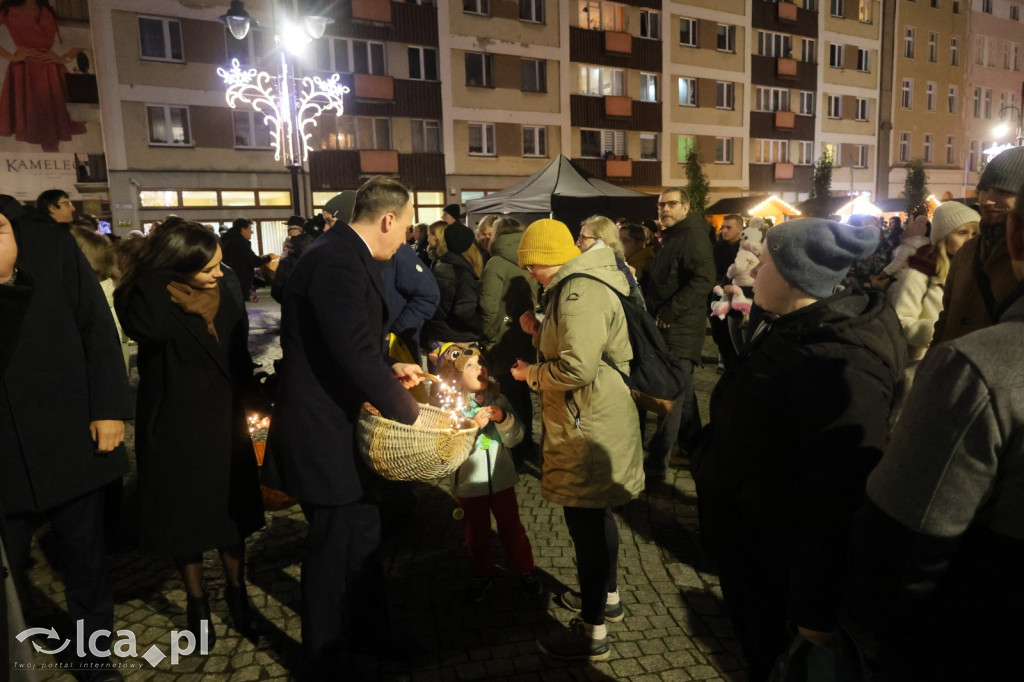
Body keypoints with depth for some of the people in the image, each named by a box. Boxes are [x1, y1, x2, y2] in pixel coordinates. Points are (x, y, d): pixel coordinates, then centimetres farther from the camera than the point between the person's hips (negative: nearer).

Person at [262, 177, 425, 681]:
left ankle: (371, 629, 43)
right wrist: (410, 412, -16)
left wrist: (390, 369, 13)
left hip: (336, 422, 10)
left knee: (362, 529, 22)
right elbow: (357, 356, -28)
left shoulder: (344, 255, 8)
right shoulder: (338, 262, -24)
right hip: (321, 431, -10)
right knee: (332, 544, 8)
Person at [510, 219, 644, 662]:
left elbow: (577, 368, -28)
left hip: (589, 425, -11)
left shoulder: (579, 295, -20)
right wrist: (541, 332, 5)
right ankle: (607, 596, 42)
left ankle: (592, 633, 15)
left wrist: (531, 373, -12)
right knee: (593, 513, 23)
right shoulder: (575, 286, 14)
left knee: (584, 519, 0)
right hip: (591, 420, 11)